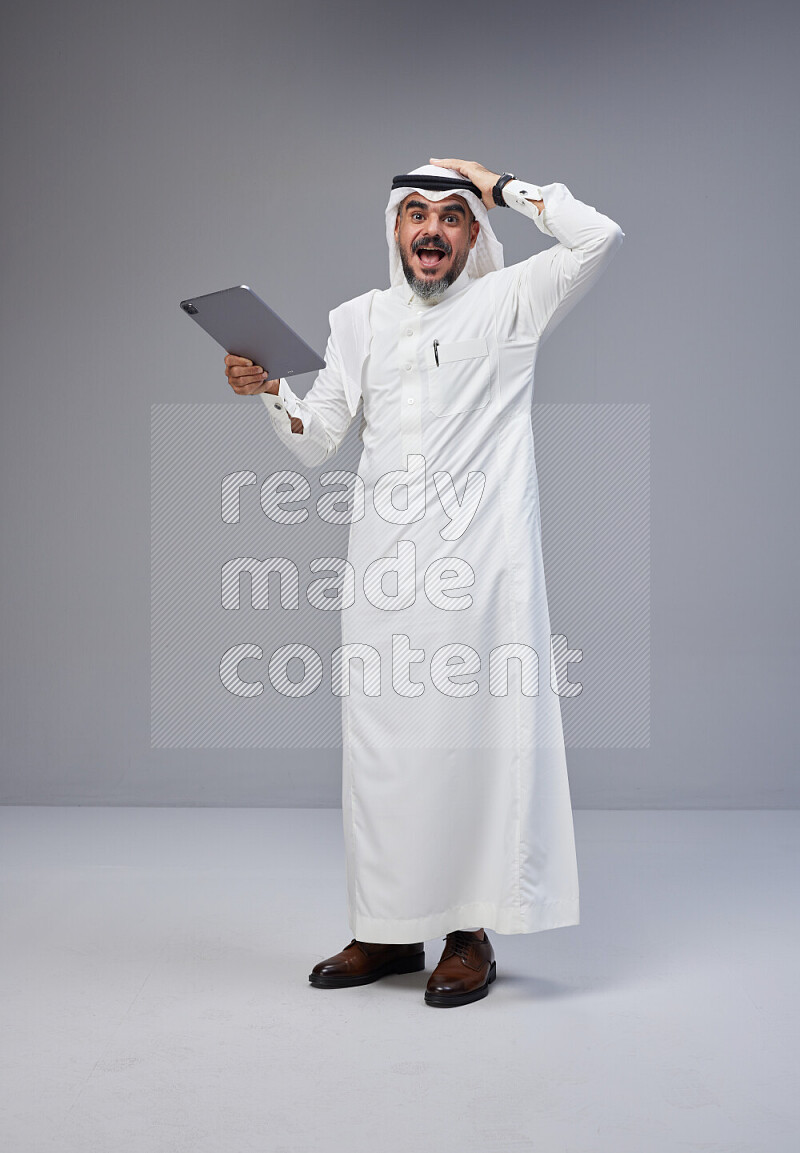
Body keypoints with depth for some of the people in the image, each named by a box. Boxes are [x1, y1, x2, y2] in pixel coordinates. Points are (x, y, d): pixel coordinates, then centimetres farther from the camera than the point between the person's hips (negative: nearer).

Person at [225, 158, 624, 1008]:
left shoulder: (508, 302, 7)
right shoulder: (358, 320, 18)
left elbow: (599, 236, -7)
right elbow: (317, 442, 16)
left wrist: (501, 188, 4)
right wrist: (270, 392, -3)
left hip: (479, 562, -4)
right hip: (384, 564, 4)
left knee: (475, 736, -3)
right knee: (379, 743, 6)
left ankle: (471, 936, 7)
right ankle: (389, 930, 18)